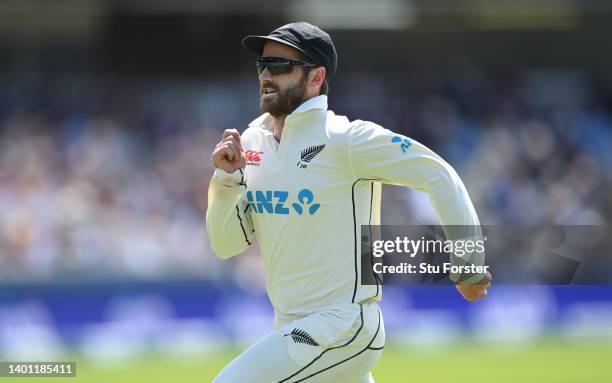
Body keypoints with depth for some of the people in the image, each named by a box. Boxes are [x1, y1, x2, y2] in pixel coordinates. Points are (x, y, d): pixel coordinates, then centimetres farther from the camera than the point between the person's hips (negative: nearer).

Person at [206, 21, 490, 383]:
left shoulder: (345, 140, -15)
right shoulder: (251, 143, 6)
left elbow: (438, 174, -12)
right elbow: (227, 244, 8)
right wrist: (227, 179, -8)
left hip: (342, 328, -8)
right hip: (293, 327, 8)